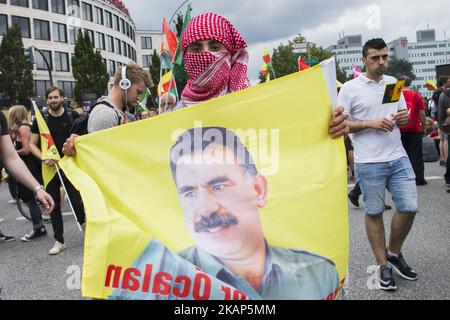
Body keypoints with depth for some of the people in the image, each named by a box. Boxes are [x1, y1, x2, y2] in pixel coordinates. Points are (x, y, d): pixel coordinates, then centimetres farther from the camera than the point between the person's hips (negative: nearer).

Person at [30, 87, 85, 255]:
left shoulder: (72, 116, 1)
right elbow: (33, 145, 3)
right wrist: (43, 158, -14)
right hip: (50, 166, 1)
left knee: (76, 200, -6)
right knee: (54, 205, 6)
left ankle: (84, 225, 24)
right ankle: (59, 240, 17)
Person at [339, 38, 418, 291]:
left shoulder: (394, 83, 12)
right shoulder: (351, 88, -3)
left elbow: (405, 115, 21)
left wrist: (404, 117, -3)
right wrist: (370, 123, -17)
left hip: (398, 157, 5)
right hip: (369, 163, -5)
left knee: (410, 208, 4)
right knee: (374, 213, 5)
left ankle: (394, 253, 28)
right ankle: (384, 265, 20)